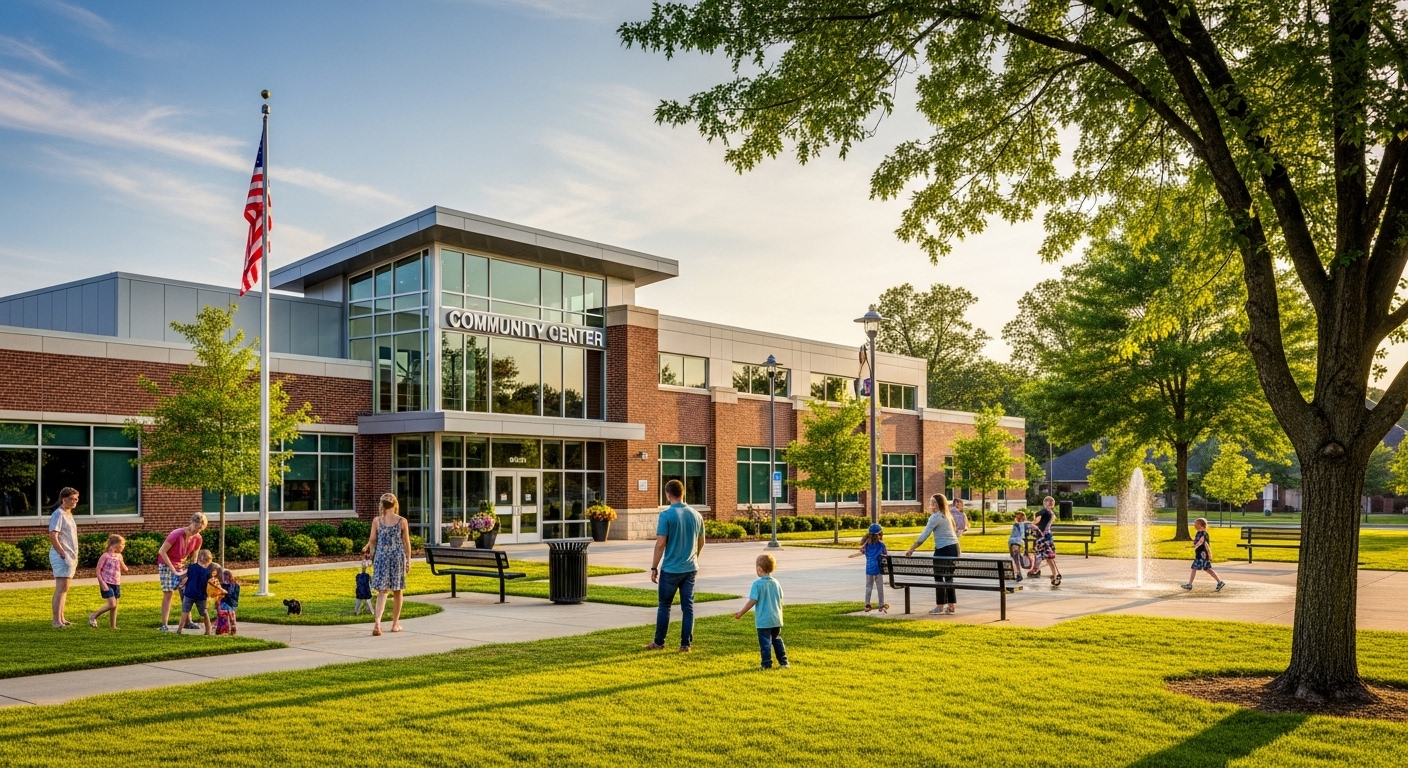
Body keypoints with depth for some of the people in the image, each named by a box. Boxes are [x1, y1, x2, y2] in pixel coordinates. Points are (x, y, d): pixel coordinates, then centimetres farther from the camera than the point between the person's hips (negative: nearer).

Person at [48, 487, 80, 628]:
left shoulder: (69, 515, 17)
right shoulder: (58, 514, -12)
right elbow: (53, 536, -21)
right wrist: (62, 554, -20)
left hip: (69, 557, 10)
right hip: (62, 557, -10)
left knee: (64, 589, 14)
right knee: (61, 588, -12)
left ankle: (61, 619, 22)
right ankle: (57, 621, -12)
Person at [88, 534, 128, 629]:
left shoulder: (119, 556, 9)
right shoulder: (105, 556, -9)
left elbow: (125, 570, 12)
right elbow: (98, 570, -10)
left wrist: (120, 561, -3)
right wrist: (102, 583, -16)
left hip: (116, 584, 6)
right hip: (107, 584, -6)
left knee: (115, 605, 7)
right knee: (112, 604, -16)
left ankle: (113, 626, 13)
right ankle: (93, 616, 3)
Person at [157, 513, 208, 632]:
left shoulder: (197, 538, -7)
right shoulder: (176, 534, -25)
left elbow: (194, 556, 9)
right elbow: (162, 552, -22)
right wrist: (173, 570, -22)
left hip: (181, 565, 6)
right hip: (166, 564, -6)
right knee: (168, 593, -12)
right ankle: (164, 625, -9)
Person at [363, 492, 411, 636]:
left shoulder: (377, 520, -2)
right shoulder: (402, 521, -3)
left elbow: (372, 540, 3)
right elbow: (406, 543, 0)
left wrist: (371, 553, 23)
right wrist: (408, 560, 8)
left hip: (381, 557, 0)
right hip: (398, 556, 0)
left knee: (382, 591, 0)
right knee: (397, 591, 13)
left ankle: (378, 622, -20)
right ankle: (395, 624, 21)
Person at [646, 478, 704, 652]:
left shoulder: (666, 515, -13)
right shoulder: (696, 515, 5)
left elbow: (660, 543, -14)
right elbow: (701, 543, 13)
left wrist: (654, 567, -5)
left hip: (670, 569, -4)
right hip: (690, 568, 4)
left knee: (664, 605, 9)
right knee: (688, 607, 7)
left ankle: (659, 642, 18)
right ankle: (686, 644, 9)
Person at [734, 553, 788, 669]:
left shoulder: (757, 584, -14)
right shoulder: (776, 583, 4)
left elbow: (752, 601, -15)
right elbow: (780, 600, 11)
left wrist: (740, 613, -6)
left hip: (763, 620, -6)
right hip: (776, 619, 6)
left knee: (765, 642, 2)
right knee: (777, 640, 17)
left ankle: (767, 664, 4)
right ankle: (783, 662, 20)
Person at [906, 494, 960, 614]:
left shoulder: (935, 517, -11)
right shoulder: (947, 515, 15)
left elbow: (924, 535, -15)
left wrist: (911, 549, -14)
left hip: (944, 549, -9)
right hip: (954, 547, 9)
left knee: (938, 577, 0)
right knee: (949, 577, 13)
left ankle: (940, 606, 2)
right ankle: (951, 606, 14)